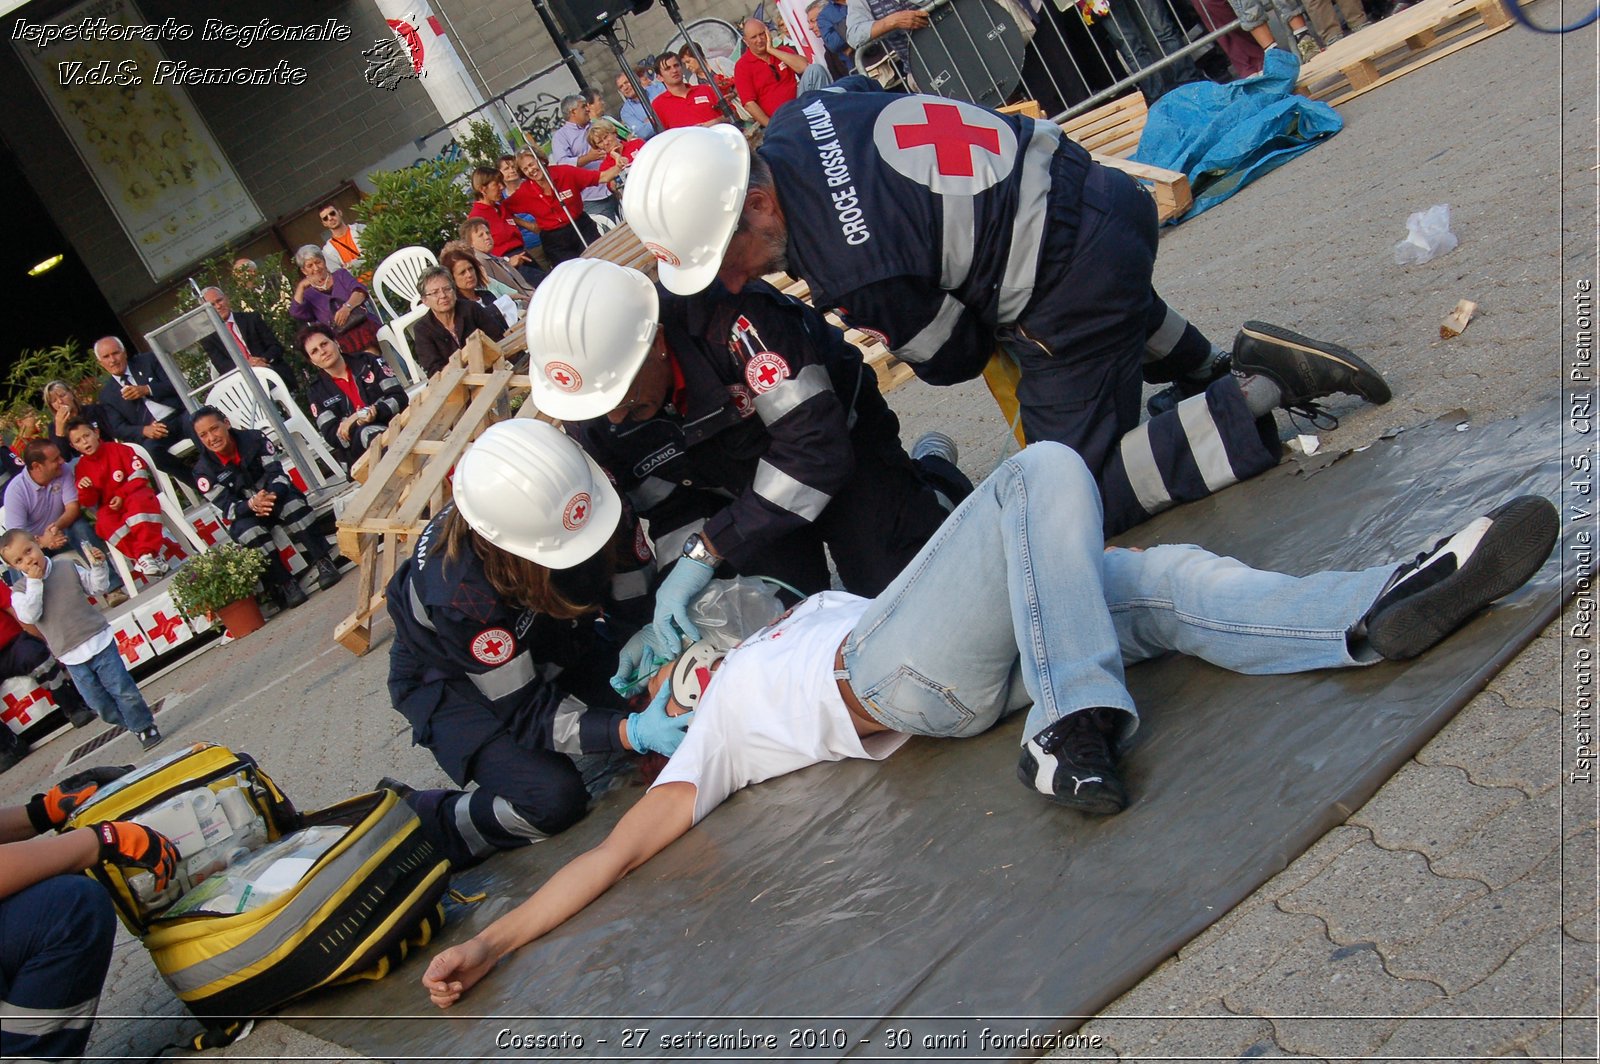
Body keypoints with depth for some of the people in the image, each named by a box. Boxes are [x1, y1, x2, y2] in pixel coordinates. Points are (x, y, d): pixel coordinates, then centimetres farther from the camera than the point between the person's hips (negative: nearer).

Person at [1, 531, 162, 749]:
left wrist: (98, 566, -7)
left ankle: (145, 727, 14)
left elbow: (97, 588, 10)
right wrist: (34, 582, -19)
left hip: (99, 641, 0)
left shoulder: (66, 568, 3)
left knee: (123, 689, 0)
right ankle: (132, 725, 26)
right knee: (99, 703, 6)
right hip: (72, 657, 0)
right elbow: (29, 616, -18)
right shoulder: (21, 591, -1)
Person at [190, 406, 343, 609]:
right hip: (243, 514, 0)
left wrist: (272, 497, -36)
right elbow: (227, 508, -15)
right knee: (248, 531, -34)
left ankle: (322, 562, -31)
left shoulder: (253, 439, -11)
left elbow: (277, 473, -14)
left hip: (275, 495, 1)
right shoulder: (204, 471, -12)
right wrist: (252, 504, -37)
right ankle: (283, 584, -32)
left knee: (293, 504, -32)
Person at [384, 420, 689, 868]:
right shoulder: (458, 595, -39)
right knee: (554, 799, -26)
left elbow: (632, 562, -9)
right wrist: (631, 733, -42)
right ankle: (429, 824, 0)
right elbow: (525, 712, -30)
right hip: (454, 683, -6)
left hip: (549, 650, 6)